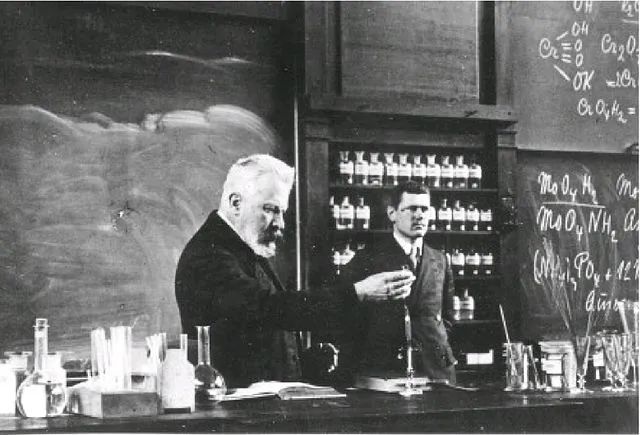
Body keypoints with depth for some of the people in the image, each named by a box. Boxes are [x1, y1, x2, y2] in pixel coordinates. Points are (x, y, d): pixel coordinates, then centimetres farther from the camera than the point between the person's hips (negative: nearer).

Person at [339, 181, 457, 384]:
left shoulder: (440, 261, 14)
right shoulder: (369, 257, 0)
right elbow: (348, 318, 0)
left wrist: (446, 357, 13)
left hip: (437, 369, 4)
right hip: (383, 371, -4)